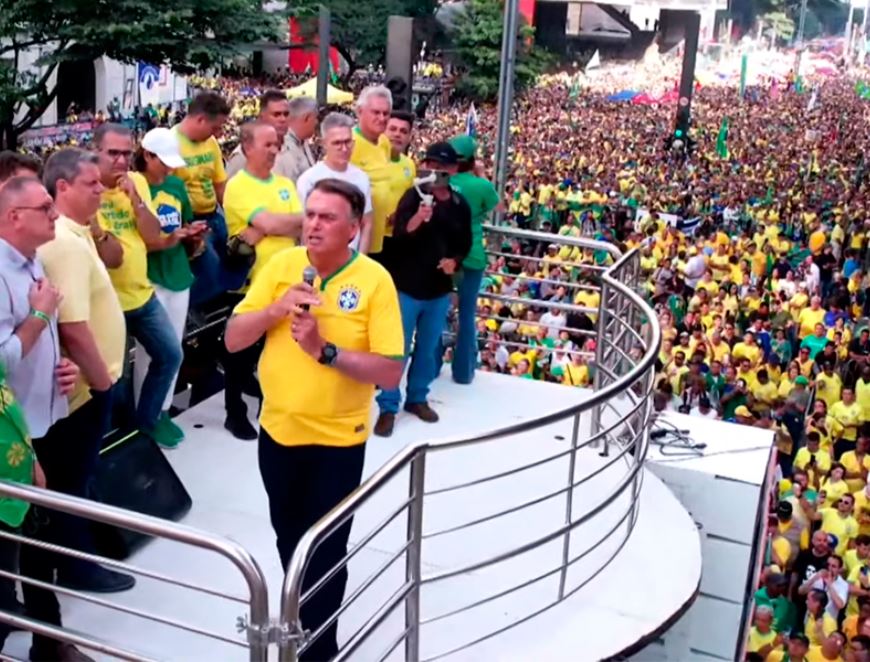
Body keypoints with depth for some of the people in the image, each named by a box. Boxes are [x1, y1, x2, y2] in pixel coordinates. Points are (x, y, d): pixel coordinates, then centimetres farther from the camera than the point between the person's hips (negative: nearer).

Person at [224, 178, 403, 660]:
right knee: (289, 539, 23)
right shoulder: (281, 265, -4)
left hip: (338, 440, -4)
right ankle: (300, 617, 48)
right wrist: (277, 308, -19)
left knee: (324, 551, 7)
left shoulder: (374, 280, -15)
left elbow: (390, 373, -18)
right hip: (277, 430, 4)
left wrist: (327, 351, -28)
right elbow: (233, 339, -3)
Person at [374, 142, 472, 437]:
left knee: (427, 350, 15)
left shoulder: (460, 205, 4)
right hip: (407, 287, -4)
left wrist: (455, 261, -4)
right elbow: (398, 236, -20)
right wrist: (417, 219, -39)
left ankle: (417, 398, 31)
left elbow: (464, 243, 16)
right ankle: (388, 407, 9)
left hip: (439, 291, 4)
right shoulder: (414, 197, -9)